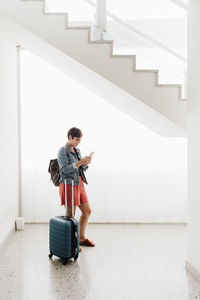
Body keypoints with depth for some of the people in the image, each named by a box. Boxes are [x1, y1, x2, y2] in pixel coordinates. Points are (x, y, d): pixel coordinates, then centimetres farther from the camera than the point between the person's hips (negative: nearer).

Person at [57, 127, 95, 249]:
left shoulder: (77, 150, 12)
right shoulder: (63, 151, -10)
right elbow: (66, 169, -20)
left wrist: (86, 163, -6)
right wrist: (81, 161, -24)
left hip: (79, 184, 8)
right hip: (69, 185, -8)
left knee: (87, 211, 14)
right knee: (71, 216, -2)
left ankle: (81, 238, 28)